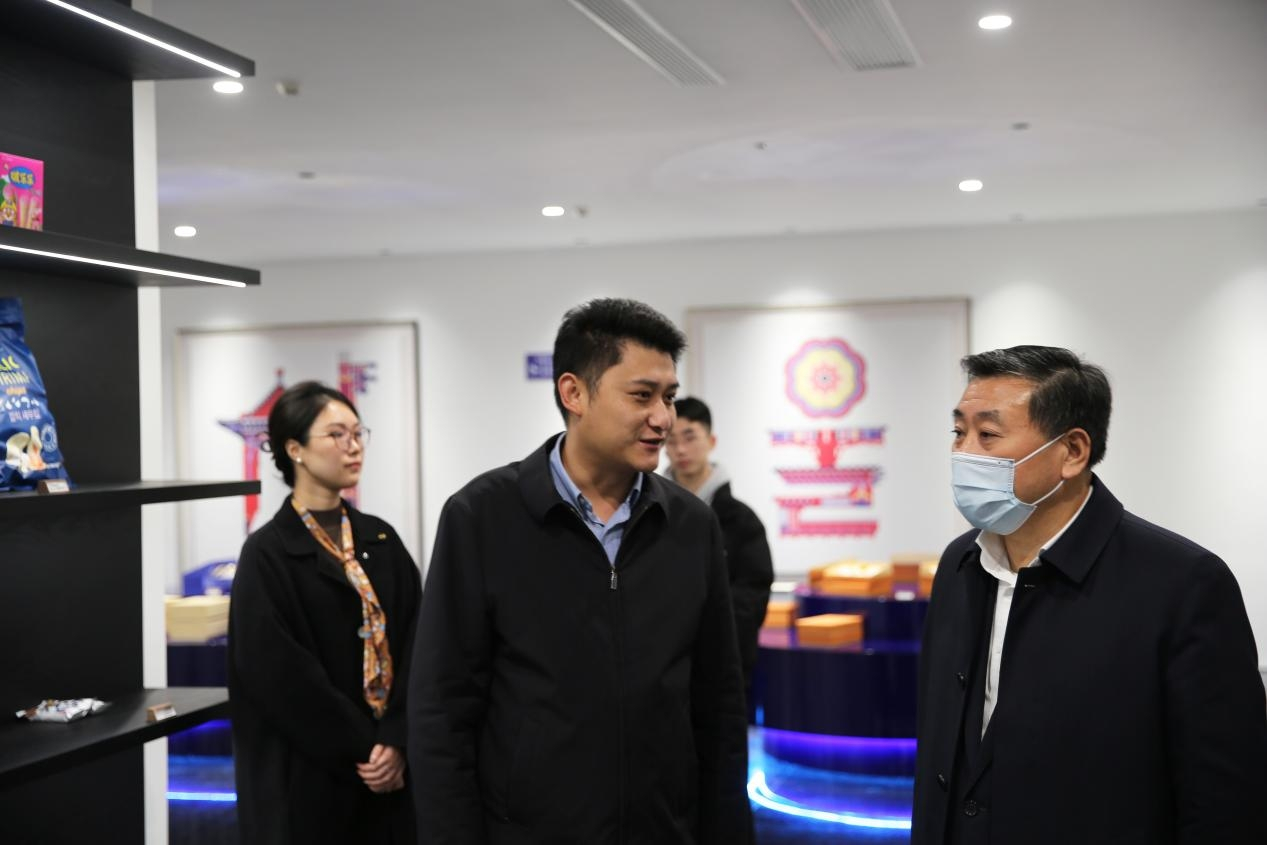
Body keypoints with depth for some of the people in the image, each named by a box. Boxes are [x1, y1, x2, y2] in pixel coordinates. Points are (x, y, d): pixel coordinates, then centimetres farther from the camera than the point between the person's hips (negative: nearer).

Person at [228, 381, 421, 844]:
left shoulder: (381, 540, 8)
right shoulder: (267, 555, -8)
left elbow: (414, 646, 2)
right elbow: (281, 676, -13)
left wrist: (397, 741, -10)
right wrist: (363, 748, -13)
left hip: (391, 769, 5)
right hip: (309, 779, -5)